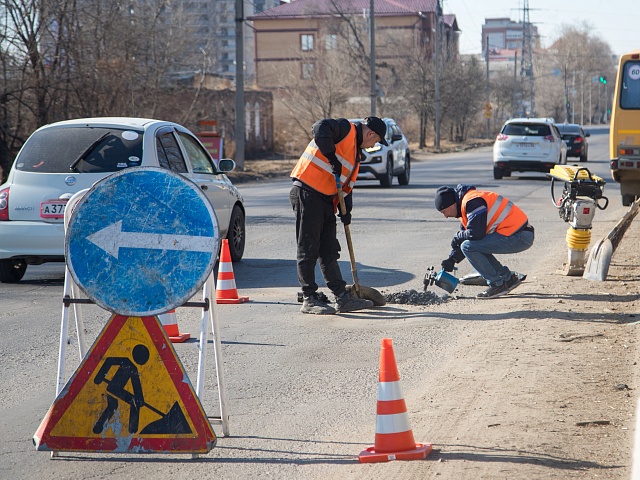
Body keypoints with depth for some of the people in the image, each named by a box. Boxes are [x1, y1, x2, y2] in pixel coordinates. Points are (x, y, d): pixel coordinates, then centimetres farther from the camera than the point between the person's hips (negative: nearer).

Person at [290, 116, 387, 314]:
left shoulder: (356, 151, 22)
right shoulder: (346, 129, -6)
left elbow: (347, 183, 21)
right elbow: (320, 128, -26)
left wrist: (345, 210, 8)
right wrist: (331, 156, -25)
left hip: (326, 199, 10)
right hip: (307, 193, -10)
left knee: (329, 250, 11)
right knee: (308, 249, -5)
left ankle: (342, 298, 14)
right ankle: (309, 299, -2)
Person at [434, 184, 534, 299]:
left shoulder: (472, 202, -15)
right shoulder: (465, 204, 17)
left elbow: (476, 233, -23)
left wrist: (457, 237, -3)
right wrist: (452, 259, 10)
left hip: (519, 237, -10)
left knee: (468, 247, -13)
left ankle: (497, 284, -6)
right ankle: (509, 278, 19)